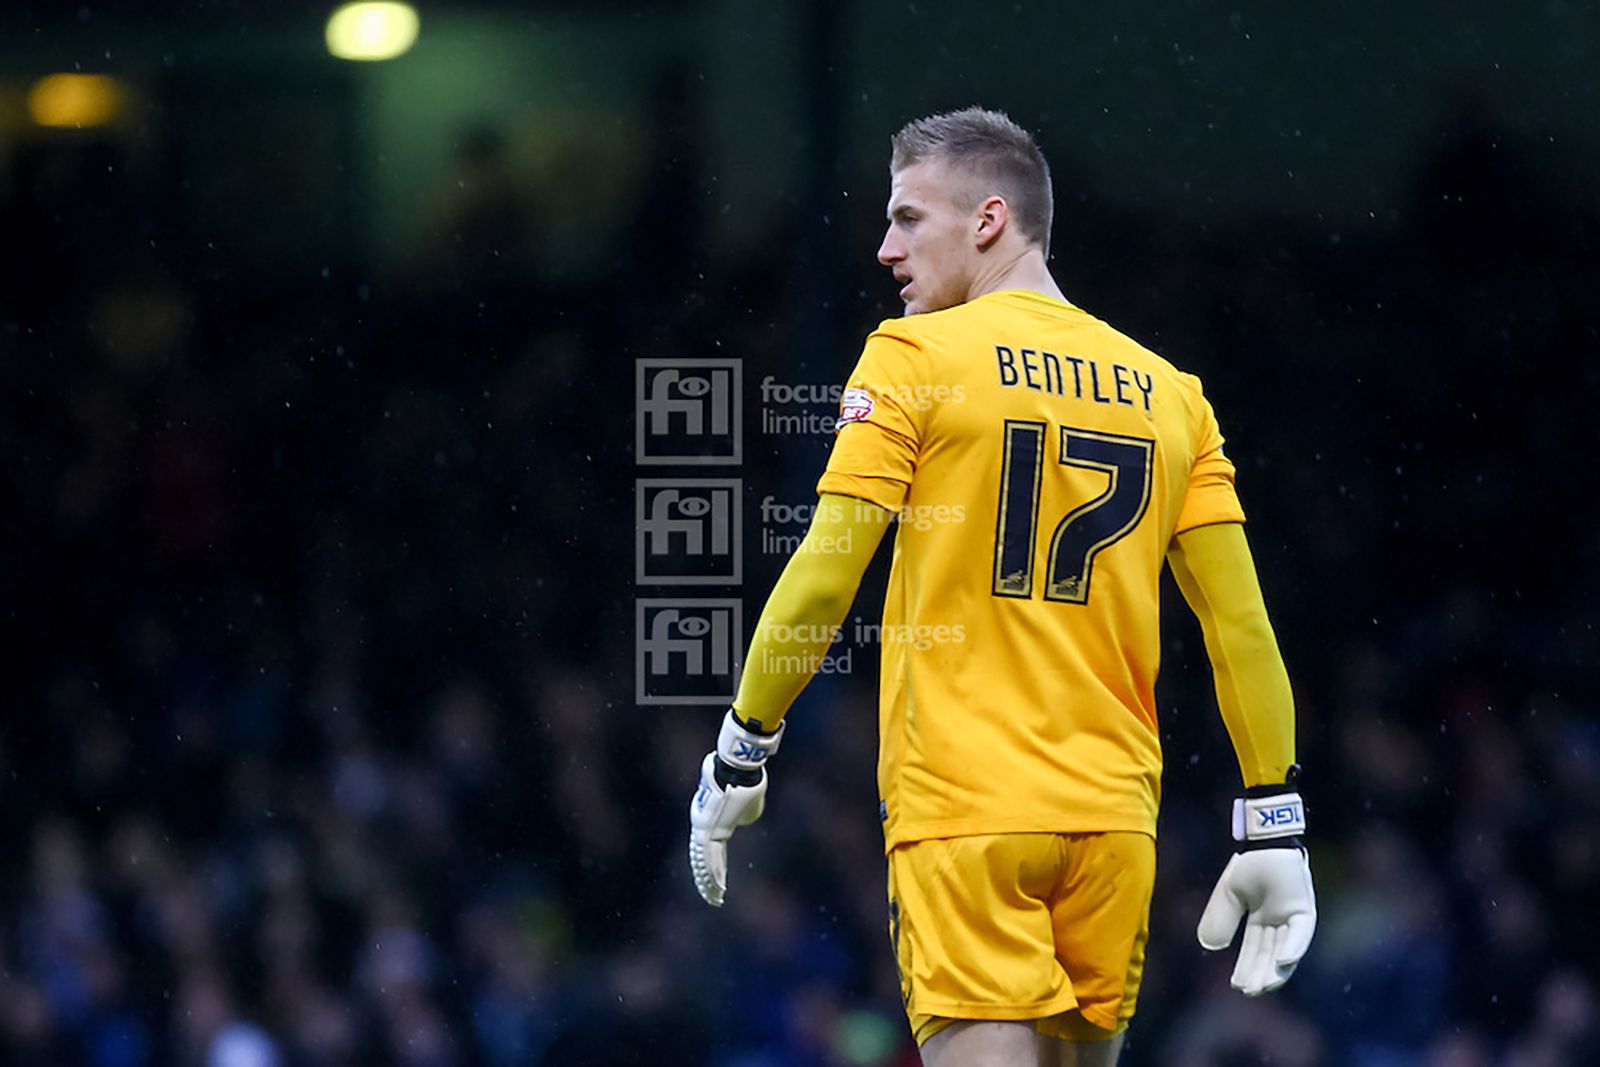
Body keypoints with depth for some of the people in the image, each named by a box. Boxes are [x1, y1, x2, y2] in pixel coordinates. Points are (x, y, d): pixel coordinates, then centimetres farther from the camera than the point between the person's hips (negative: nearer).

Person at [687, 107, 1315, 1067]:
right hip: (1113, 817, 5)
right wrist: (1276, 826, 10)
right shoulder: (1168, 393, 12)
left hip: (963, 810, -5)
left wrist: (739, 753, 3)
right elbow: (1240, 622, 8)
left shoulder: (916, 356, -2)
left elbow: (824, 578, -7)